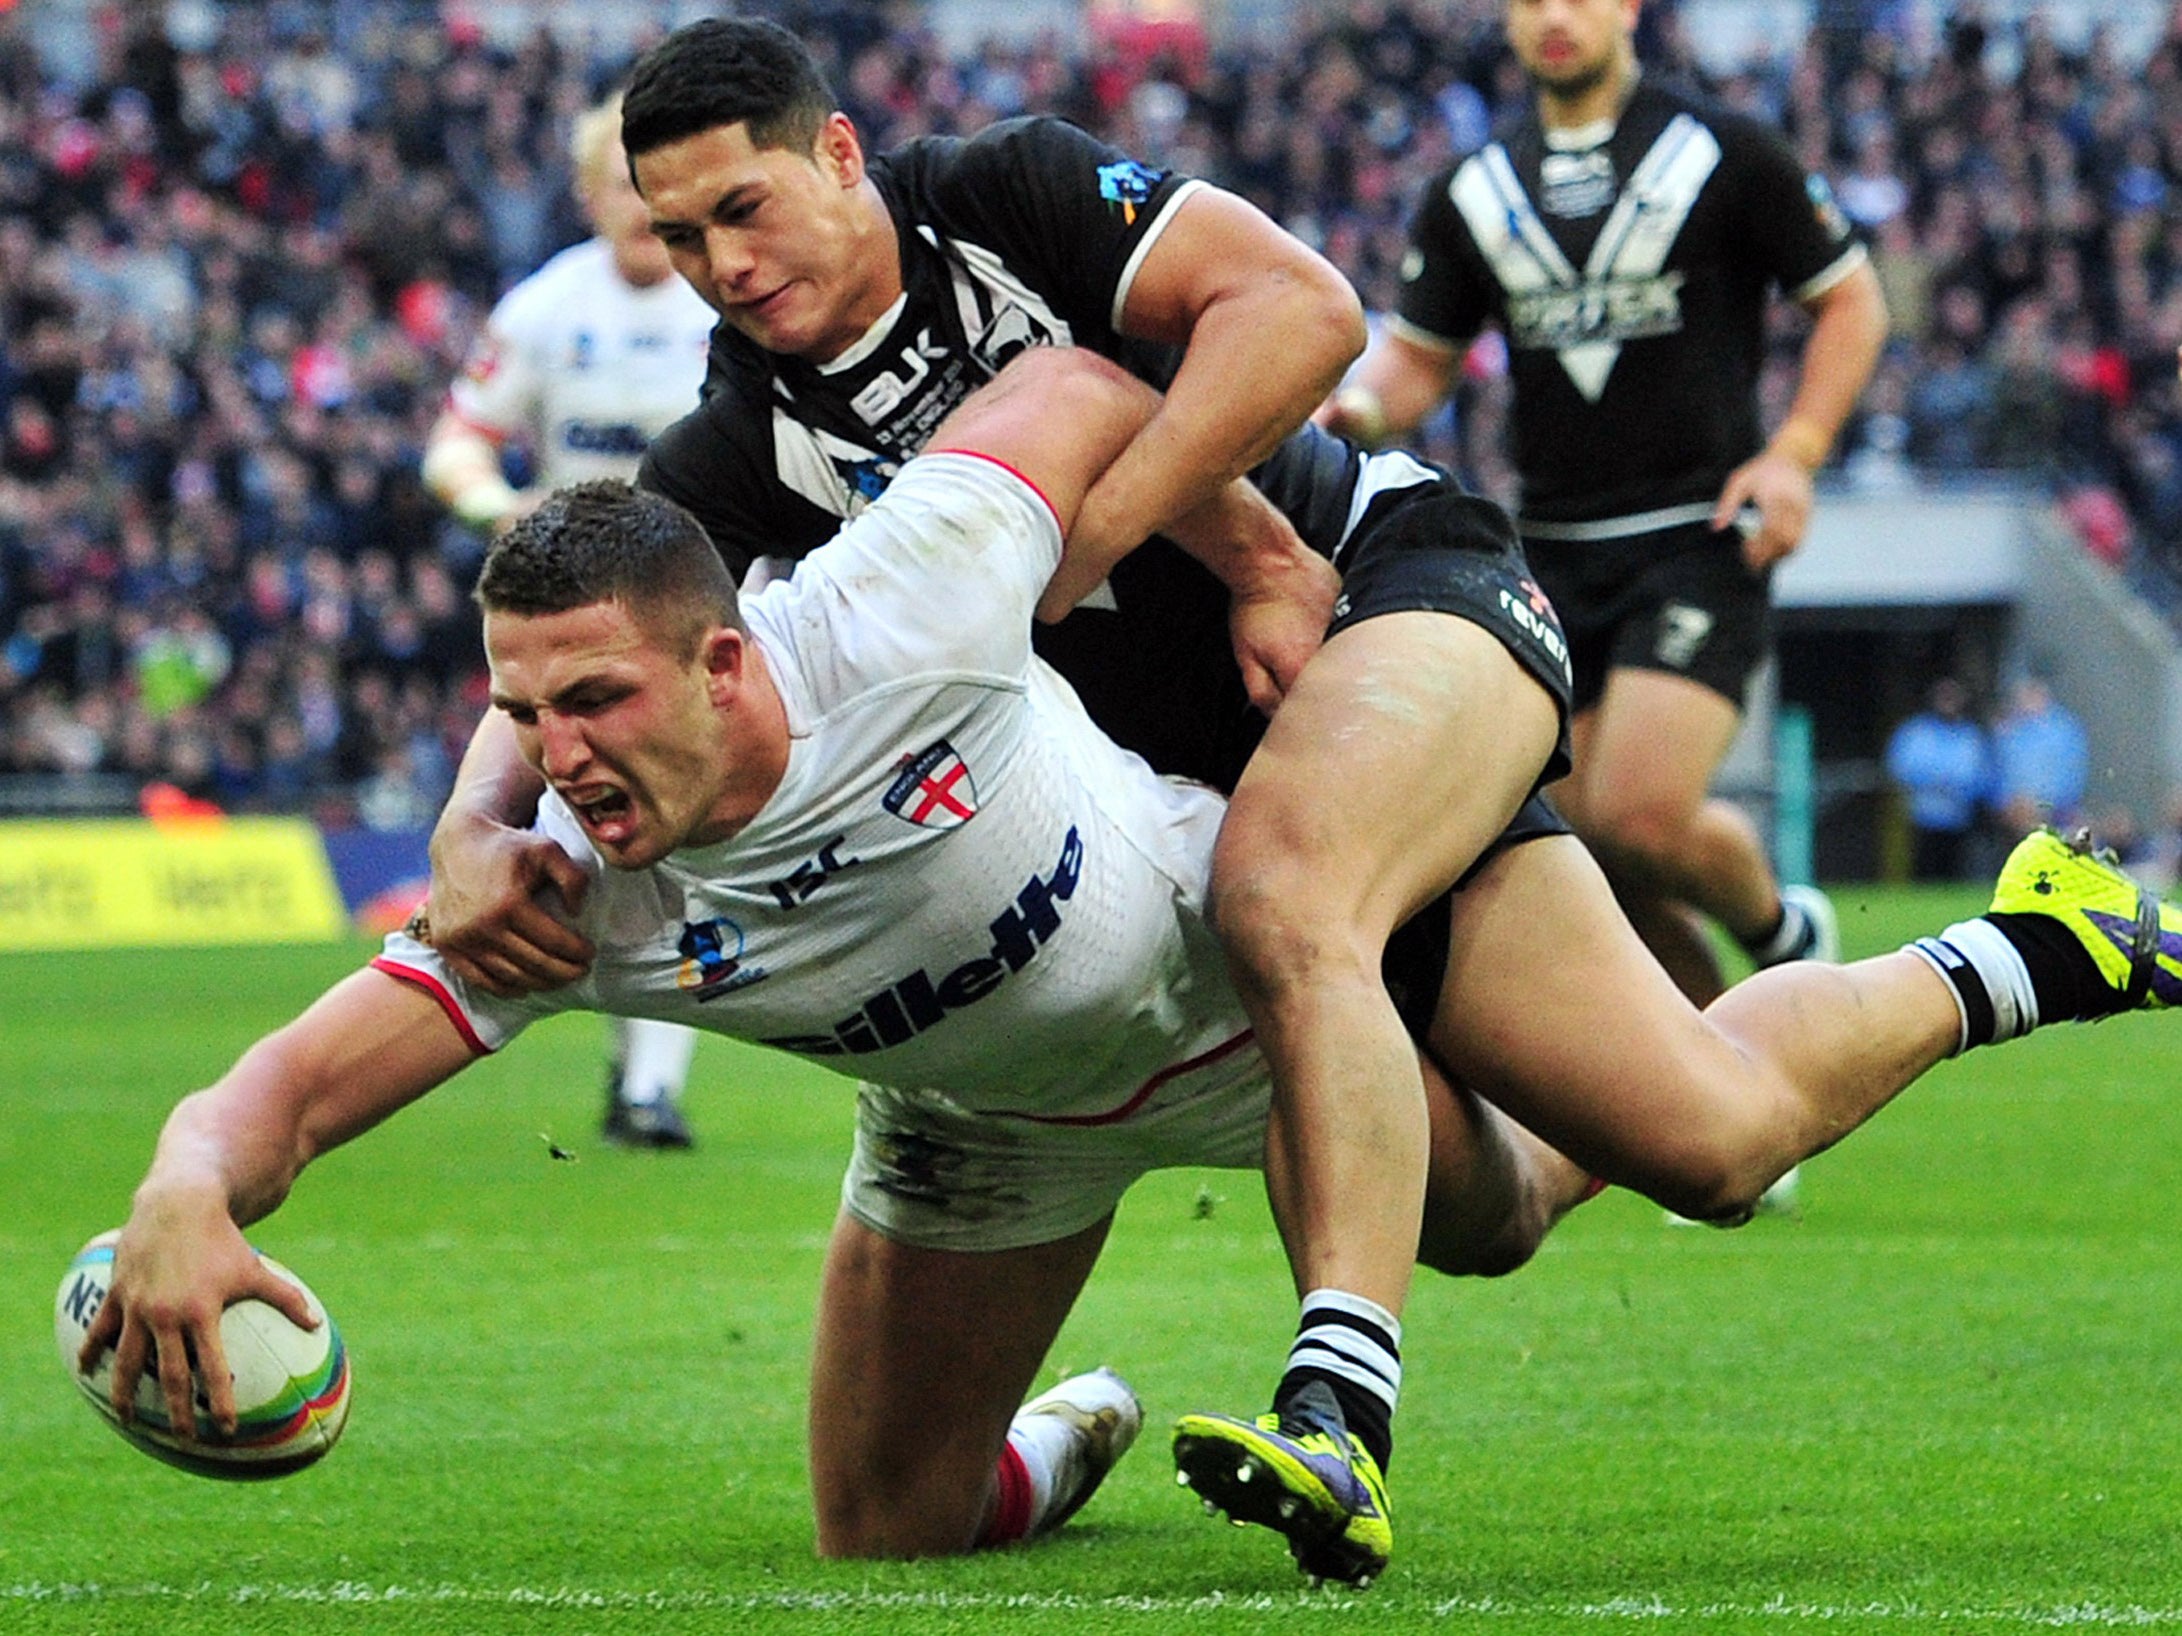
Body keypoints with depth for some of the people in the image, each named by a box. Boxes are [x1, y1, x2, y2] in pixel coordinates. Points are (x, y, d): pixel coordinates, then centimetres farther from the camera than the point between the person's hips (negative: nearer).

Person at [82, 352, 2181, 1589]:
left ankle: (2012, 956, 17)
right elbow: (294, 1078, -32)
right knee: (885, 1529, 6)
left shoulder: (888, 618, -37)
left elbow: (1089, 382, -23)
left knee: (1713, 1142, -13)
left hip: (1300, 871, -4)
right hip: (1013, 1113, 4)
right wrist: (192, 1188, -55)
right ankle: (1058, 1448, 43)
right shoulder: (553, 895, -28)